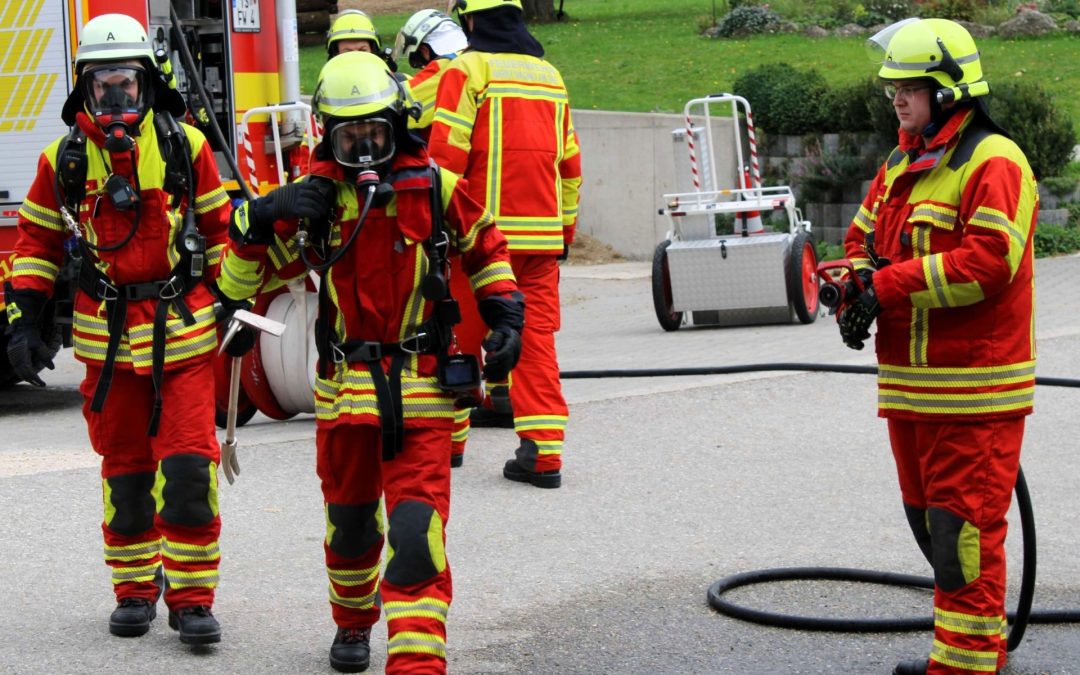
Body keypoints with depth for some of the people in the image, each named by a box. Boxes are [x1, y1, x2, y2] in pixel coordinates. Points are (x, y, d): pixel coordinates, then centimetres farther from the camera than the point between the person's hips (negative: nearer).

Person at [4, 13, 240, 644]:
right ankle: (136, 591, 23)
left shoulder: (185, 145, 0)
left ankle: (192, 597, 1)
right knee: (125, 469, 10)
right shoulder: (65, 159, 3)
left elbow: (219, 230, 8)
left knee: (189, 467, -7)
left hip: (184, 332, -1)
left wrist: (238, 306, 5)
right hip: (108, 337, 1)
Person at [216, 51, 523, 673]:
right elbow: (241, 282, 0)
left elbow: (486, 249, 19)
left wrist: (507, 318, 8)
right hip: (346, 385, 2)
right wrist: (259, 220, -17)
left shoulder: (435, 189, -1)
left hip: (423, 390, -2)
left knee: (418, 533, -15)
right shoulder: (315, 198, 0)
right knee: (350, 522, 18)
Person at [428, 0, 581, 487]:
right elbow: (569, 163, 19)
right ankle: (544, 451, -4)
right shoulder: (549, 75, 15)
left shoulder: (467, 70, -5)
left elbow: (447, 155, -11)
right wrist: (564, 228, 25)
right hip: (541, 236, 5)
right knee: (537, 335, 4)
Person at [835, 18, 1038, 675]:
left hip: (972, 387, -9)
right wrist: (855, 295, 0)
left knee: (963, 523, -7)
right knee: (930, 518, 16)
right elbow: (862, 240, 22)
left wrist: (888, 285, -20)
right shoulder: (902, 165, 17)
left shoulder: (994, 164, -13)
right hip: (911, 382, 9)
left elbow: (988, 262, -23)